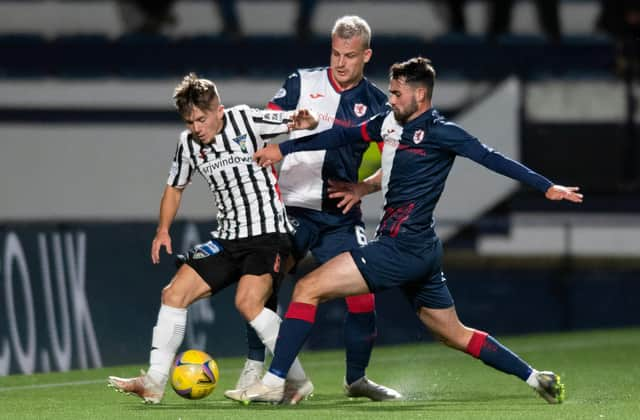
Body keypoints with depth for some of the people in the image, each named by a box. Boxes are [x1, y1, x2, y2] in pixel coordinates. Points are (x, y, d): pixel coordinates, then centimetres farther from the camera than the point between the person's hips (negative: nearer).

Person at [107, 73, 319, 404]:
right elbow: (175, 186, 22)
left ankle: (297, 381, -16)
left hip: (268, 232, -6)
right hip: (228, 239, 6)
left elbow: (307, 123, -6)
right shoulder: (188, 144, 5)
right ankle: (154, 382, 2)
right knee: (174, 293, -3)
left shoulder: (246, 121, -9)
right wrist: (163, 230, 9)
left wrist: (305, 121, -30)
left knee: (247, 301, -27)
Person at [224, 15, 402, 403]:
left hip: (341, 217, 1)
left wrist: (359, 187, -18)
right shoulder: (302, 84, 1)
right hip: (291, 209, -1)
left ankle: (357, 378, 10)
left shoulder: (376, 104, 4)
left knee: (363, 293, -7)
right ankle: (254, 369, 3)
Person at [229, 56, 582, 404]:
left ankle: (273, 383, -12)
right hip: (420, 252, 9)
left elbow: (491, 158, -10)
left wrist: (546, 187, -12)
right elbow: (345, 136, 22)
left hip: (403, 248, -9)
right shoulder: (391, 122, 11)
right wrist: (283, 149, 24)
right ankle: (535, 378, 23)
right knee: (455, 335, 18)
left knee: (308, 288, -11)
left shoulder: (439, 133, -10)